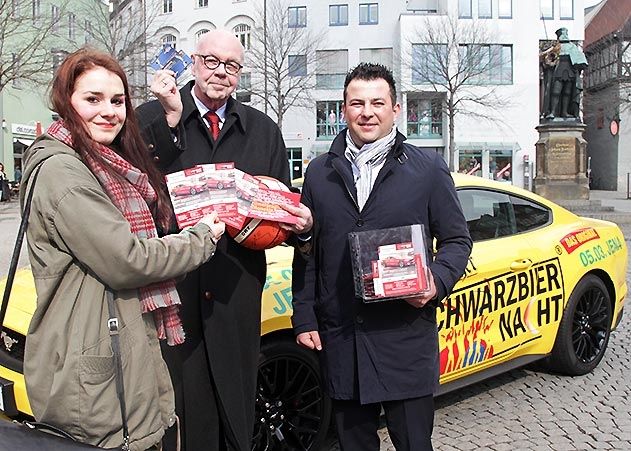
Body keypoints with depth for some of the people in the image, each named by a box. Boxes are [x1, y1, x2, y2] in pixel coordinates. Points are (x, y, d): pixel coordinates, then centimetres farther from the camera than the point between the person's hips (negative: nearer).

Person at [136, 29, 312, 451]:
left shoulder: (263, 129, 14)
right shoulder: (153, 118, 4)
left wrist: (302, 222, -6)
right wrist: (170, 119, -19)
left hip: (236, 292, 3)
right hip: (169, 288, -2)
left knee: (236, 412, 13)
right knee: (179, 410, 4)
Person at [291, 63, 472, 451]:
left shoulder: (429, 168, 1)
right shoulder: (320, 172, 8)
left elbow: (457, 240, 5)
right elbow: (306, 251, 10)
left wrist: (438, 282, -15)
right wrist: (304, 319, 6)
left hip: (407, 336, -2)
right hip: (340, 341, 3)